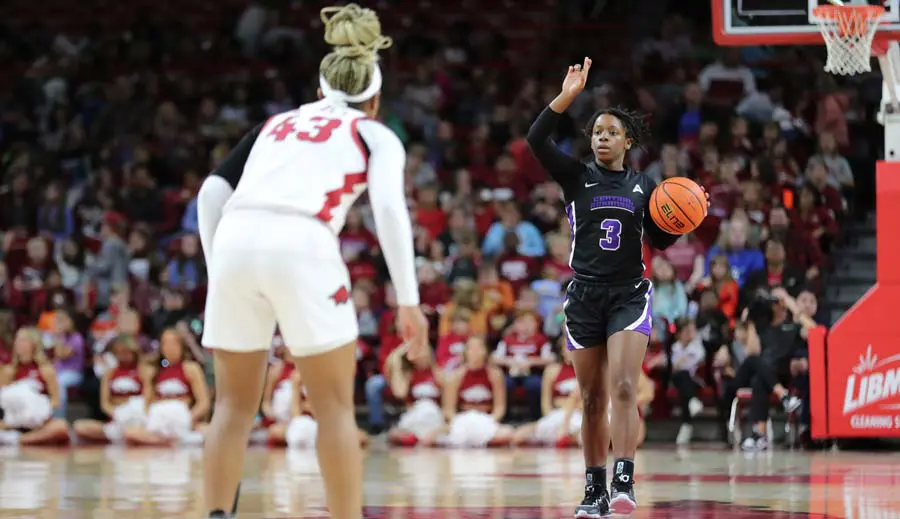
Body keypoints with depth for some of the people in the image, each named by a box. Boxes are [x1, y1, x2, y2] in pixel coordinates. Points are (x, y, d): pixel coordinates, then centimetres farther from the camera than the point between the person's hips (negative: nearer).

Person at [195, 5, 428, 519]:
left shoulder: (276, 123, 30)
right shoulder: (375, 133, 19)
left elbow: (212, 193, 17)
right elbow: (389, 207, 0)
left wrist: (220, 272, 19)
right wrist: (409, 299, -1)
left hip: (234, 242, 4)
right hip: (301, 246, -4)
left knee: (235, 404, 15)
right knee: (335, 406, 7)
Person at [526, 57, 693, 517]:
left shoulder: (643, 185, 8)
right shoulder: (576, 177, 2)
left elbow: (661, 240, 14)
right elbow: (536, 139, -12)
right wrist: (566, 98, -22)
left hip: (629, 295, 0)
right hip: (585, 297, 0)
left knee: (623, 388, -18)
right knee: (593, 399, 5)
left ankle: (624, 480, -23)